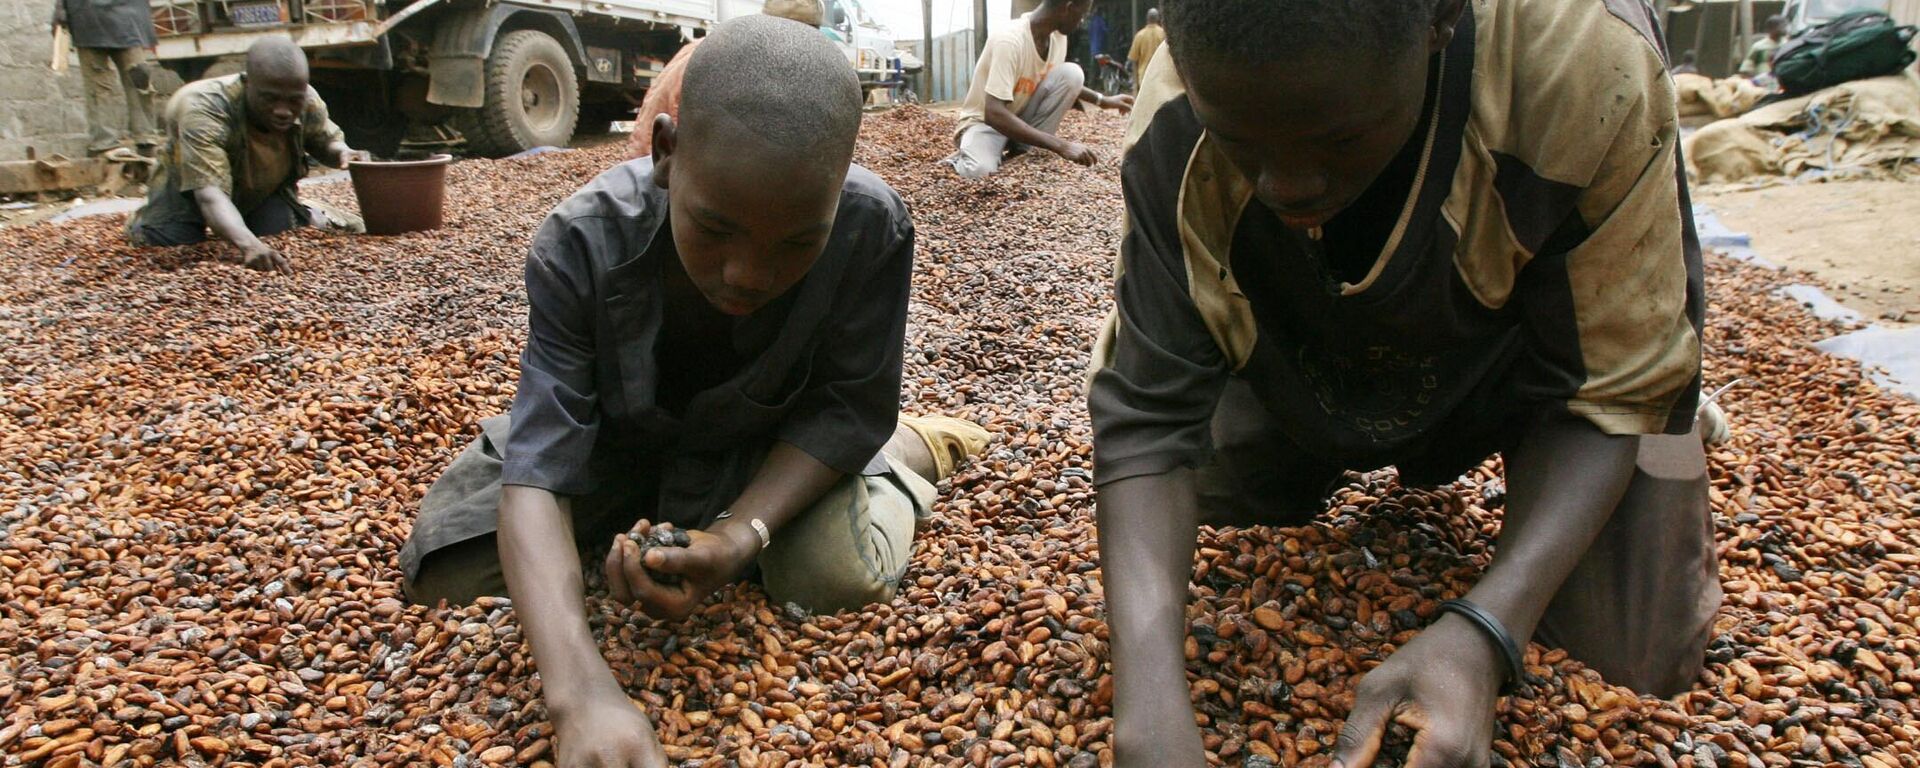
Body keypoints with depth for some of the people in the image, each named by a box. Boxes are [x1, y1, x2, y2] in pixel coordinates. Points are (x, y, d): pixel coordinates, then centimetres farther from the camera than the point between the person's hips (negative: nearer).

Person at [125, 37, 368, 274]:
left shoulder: (309, 103, -27)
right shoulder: (204, 109, -41)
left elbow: (326, 140, -4)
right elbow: (209, 193, -52)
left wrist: (341, 152, -30)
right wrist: (249, 244, -71)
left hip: (267, 192, 3)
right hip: (190, 191, -3)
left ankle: (308, 216, 21)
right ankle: (142, 221, 18)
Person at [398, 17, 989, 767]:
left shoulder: (872, 227, -34)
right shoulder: (582, 245, -35)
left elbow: (849, 407, -21)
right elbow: (537, 466, -39)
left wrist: (741, 533, -37)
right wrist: (581, 690, -54)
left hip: (771, 440, -1)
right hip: (617, 435, 2)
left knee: (840, 579, -27)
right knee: (448, 574, -6)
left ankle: (905, 451, 8)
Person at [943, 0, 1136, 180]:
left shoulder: (1057, 36, -6)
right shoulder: (1009, 41, -30)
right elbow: (994, 114, -39)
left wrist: (1102, 100, 9)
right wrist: (1061, 146, -42)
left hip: (1021, 116, 7)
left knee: (1072, 73, -17)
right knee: (978, 171, -41)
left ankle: (1021, 150, -9)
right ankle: (964, 157, -4)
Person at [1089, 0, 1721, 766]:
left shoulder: (1588, 69, -39)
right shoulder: (1178, 128, -33)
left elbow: (1607, 388, -28)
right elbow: (1149, 411, -31)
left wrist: (1481, 631, -43)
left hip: (1555, 338, -2)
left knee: (1642, 645, -11)